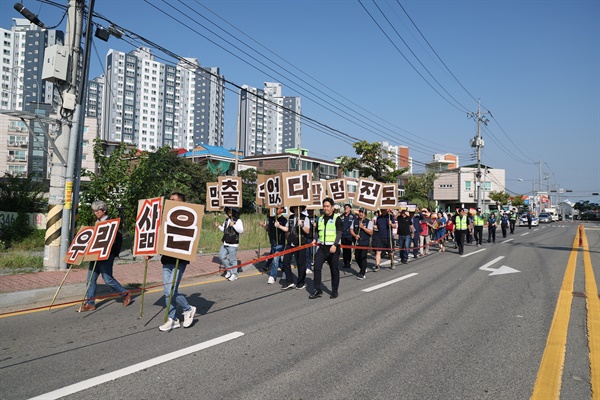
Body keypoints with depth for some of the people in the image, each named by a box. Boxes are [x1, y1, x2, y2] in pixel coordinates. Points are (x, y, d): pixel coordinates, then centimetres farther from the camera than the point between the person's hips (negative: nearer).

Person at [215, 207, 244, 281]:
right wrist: (219, 226, 8)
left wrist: (233, 225, -26)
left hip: (233, 244, -8)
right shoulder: (226, 220, 14)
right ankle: (229, 270, 22)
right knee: (221, 256, 5)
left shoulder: (238, 221, -9)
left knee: (232, 259, -3)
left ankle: (234, 274, 12)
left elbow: (241, 231, -20)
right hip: (225, 243, 8)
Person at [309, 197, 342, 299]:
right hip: (322, 247, 5)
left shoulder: (336, 219, -4)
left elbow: (339, 233, -13)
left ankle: (335, 291, 18)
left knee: (334, 270, 5)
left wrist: (335, 245, -27)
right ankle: (317, 290, 5)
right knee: (317, 267, -3)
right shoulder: (320, 219, 13)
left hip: (333, 248, -5)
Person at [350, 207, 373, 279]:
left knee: (363, 257, -10)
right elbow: (351, 229, 10)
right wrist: (355, 235, -8)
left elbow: (371, 232, -10)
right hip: (357, 242, 5)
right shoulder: (355, 220, 10)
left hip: (365, 243, -5)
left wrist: (363, 227, -18)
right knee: (357, 257, 10)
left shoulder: (369, 222, -3)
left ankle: (362, 273, -2)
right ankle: (363, 269, 35)